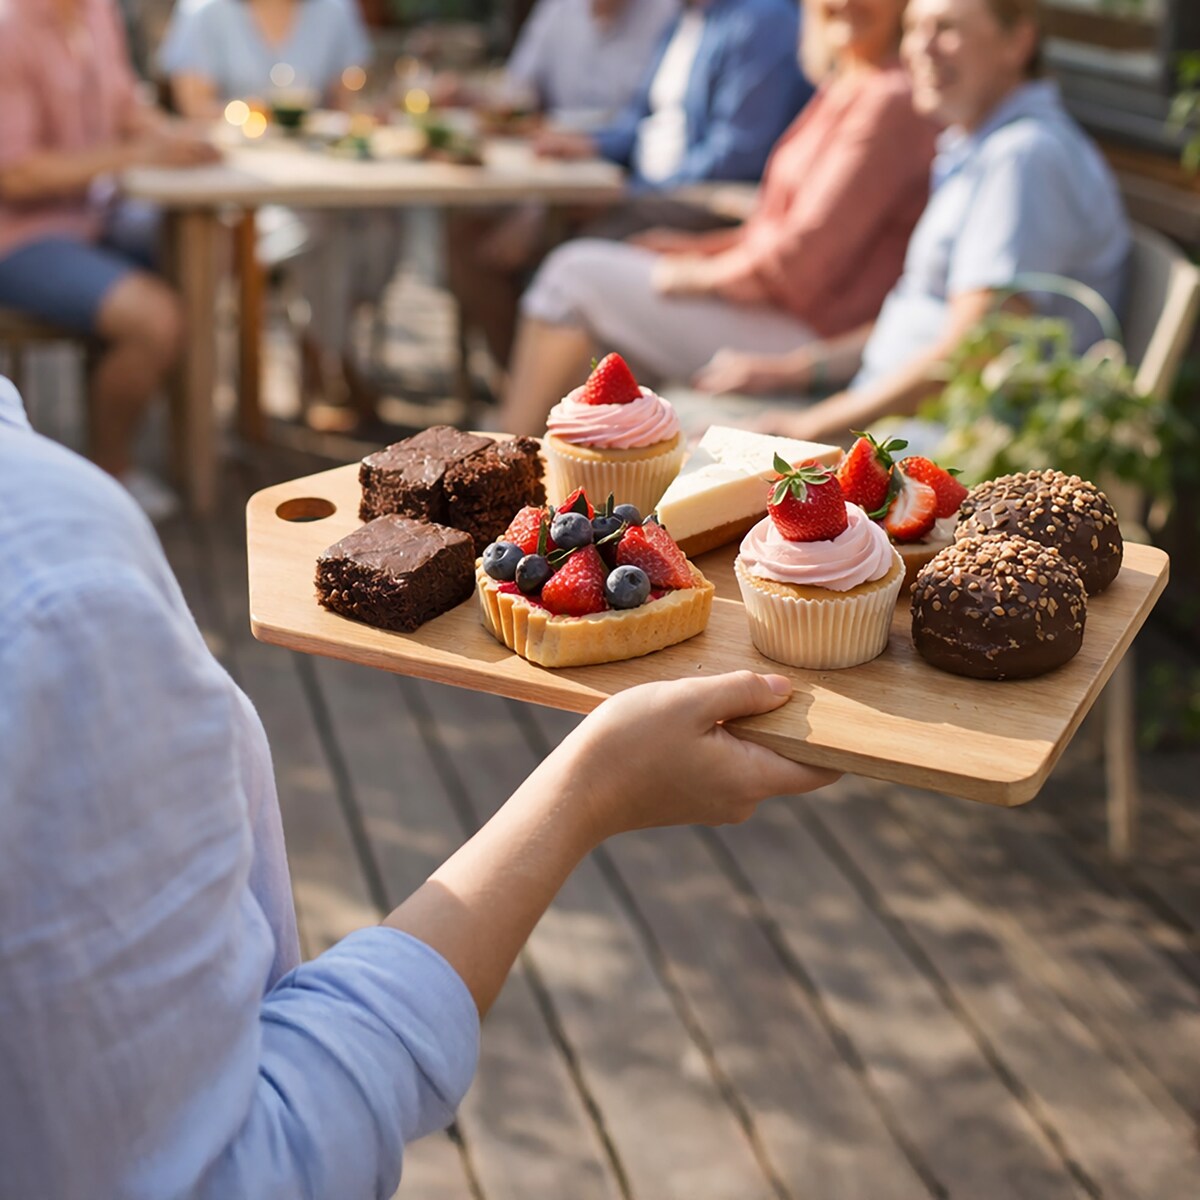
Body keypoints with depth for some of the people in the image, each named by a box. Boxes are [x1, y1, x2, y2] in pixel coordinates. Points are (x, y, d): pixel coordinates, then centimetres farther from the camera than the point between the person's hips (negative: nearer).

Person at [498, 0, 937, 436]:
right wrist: (699, 248, 7)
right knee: (577, 261, 9)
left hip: (799, 331, -10)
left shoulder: (891, 100, -17)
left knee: (579, 275, -7)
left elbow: (805, 257, -20)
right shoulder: (843, 87, 14)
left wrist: (704, 275, -9)